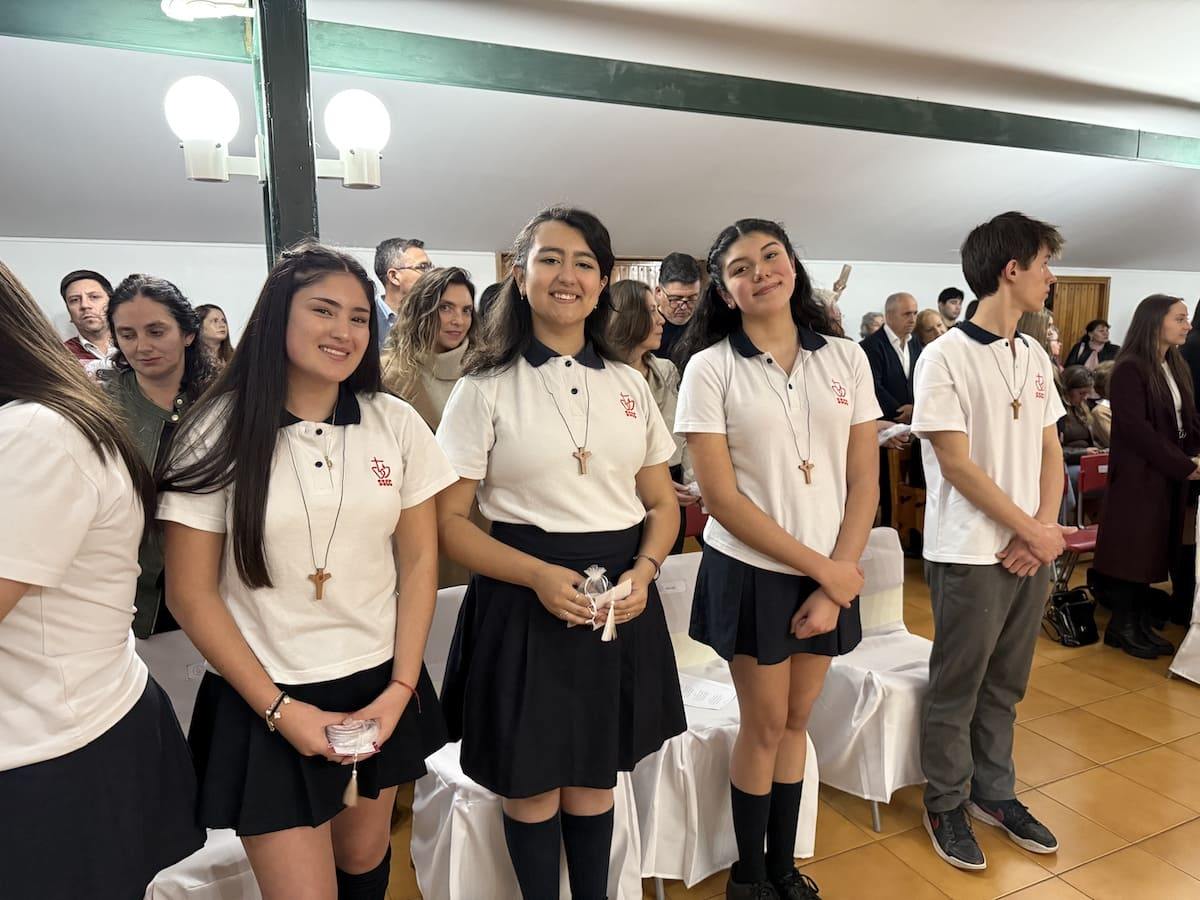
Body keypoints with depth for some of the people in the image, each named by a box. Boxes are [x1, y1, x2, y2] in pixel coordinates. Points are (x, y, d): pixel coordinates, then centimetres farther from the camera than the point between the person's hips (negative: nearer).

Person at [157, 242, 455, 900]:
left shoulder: (396, 424, -3)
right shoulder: (220, 433, -9)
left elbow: (419, 560, 1)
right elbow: (191, 593, -7)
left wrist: (400, 688, -4)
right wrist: (278, 709, -10)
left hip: (379, 688, 3)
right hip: (266, 703, -2)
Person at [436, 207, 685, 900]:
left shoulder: (630, 384, 7)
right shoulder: (486, 389, -4)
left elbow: (663, 505, 10)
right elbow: (449, 520, -7)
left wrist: (643, 571, -9)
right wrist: (538, 575, -20)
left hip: (621, 601, 3)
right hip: (525, 601, -3)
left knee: (594, 778, 17)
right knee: (533, 784, 12)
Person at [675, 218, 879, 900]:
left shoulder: (846, 359, 1)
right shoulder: (710, 368, -9)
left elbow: (864, 482, 0)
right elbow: (722, 497, -13)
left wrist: (835, 581, -8)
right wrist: (820, 568, -13)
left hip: (832, 574, 3)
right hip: (753, 571, -3)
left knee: (798, 719, 17)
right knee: (766, 724, 10)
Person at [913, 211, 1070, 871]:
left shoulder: (1036, 357, 9)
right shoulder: (945, 356, -13)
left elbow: (1051, 452, 10)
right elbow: (956, 464, -16)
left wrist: (1045, 528, -5)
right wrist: (1034, 531, -10)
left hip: (1031, 551, 7)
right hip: (969, 555, -6)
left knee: (1004, 686, 18)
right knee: (956, 690, 8)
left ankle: (993, 793, 36)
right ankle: (946, 805, 27)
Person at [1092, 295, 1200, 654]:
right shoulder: (1129, 369, -13)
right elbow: (1136, 429, -18)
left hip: (1170, 474, 8)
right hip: (1138, 474, -8)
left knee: (1153, 549, 12)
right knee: (1132, 550, 0)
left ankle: (1141, 624, 22)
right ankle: (1121, 627, 13)